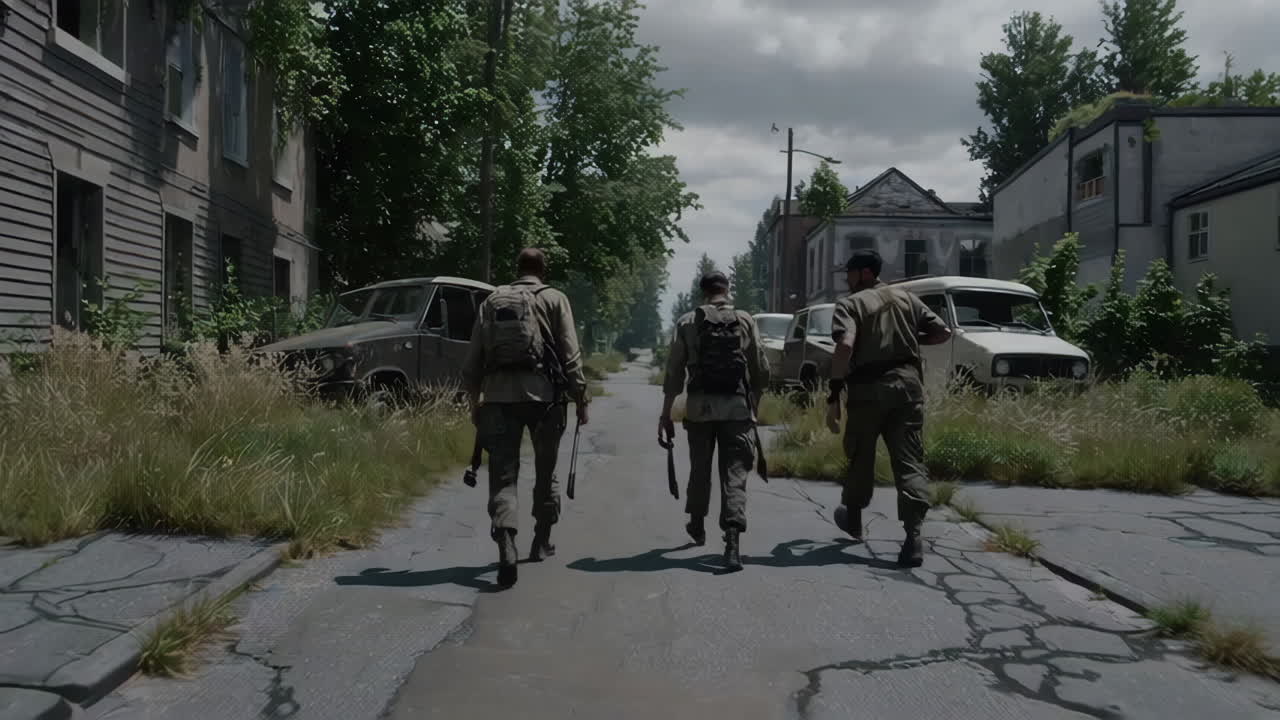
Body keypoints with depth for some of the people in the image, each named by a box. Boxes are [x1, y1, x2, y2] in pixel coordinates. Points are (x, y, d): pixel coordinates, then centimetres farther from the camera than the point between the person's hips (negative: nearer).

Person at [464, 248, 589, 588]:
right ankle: (541, 543, 27)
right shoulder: (554, 299, 4)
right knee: (545, 471, 16)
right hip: (543, 393, -1)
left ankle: (506, 545, -19)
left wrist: (474, 399, 18)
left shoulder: (491, 301, 11)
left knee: (503, 474, 0)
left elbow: (473, 357, 10)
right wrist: (580, 395, 3)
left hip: (499, 395, 1)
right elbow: (570, 354, -3)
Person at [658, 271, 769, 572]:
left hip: (699, 407, 1)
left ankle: (697, 525, 37)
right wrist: (754, 400, 19)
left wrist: (665, 414, 3)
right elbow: (761, 371, 1)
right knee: (734, 473, -1)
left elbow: (674, 374, -1)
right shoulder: (745, 321, 2)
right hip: (738, 408, -1)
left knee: (699, 468, 19)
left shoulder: (687, 323, 1)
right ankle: (731, 543, -13)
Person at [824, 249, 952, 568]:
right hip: (908, 383, 3)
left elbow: (845, 345, -19)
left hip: (868, 387, -3)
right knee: (910, 460, -1)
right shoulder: (906, 298, 13)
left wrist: (834, 395, -19)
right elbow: (943, 332, 12)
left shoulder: (850, 303, -2)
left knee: (860, 455, 16)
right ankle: (913, 535, -15)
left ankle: (853, 517, 37)